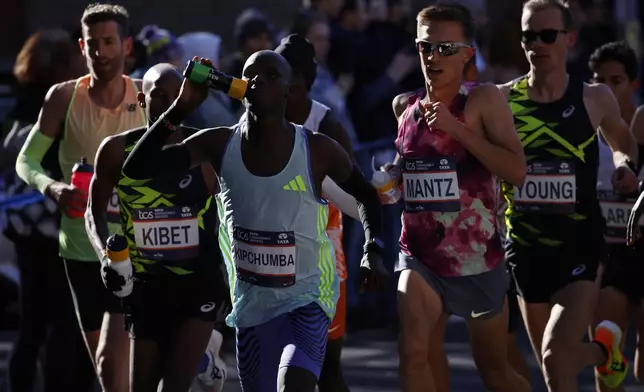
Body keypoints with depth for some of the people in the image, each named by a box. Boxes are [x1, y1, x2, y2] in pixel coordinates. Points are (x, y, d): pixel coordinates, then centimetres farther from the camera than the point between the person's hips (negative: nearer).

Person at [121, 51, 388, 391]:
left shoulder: (318, 151, -12)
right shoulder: (220, 145, -6)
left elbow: (366, 196, 7)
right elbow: (136, 168, -11)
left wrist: (373, 253, -6)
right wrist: (181, 108, -19)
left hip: (306, 299, -4)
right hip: (251, 300, 4)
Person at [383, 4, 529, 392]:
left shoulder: (484, 100, -10)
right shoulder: (405, 107, 5)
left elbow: (516, 171, -21)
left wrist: (456, 127, -25)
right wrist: (395, 176, 3)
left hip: (478, 258, -3)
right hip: (421, 255, 3)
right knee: (414, 354, -21)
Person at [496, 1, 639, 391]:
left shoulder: (595, 99, -2)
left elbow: (622, 139, 19)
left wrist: (626, 165, -2)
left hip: (580, 245, -3)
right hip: (525, 247, 3)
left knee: (556, 354, -21)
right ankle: (603, 348, 48)